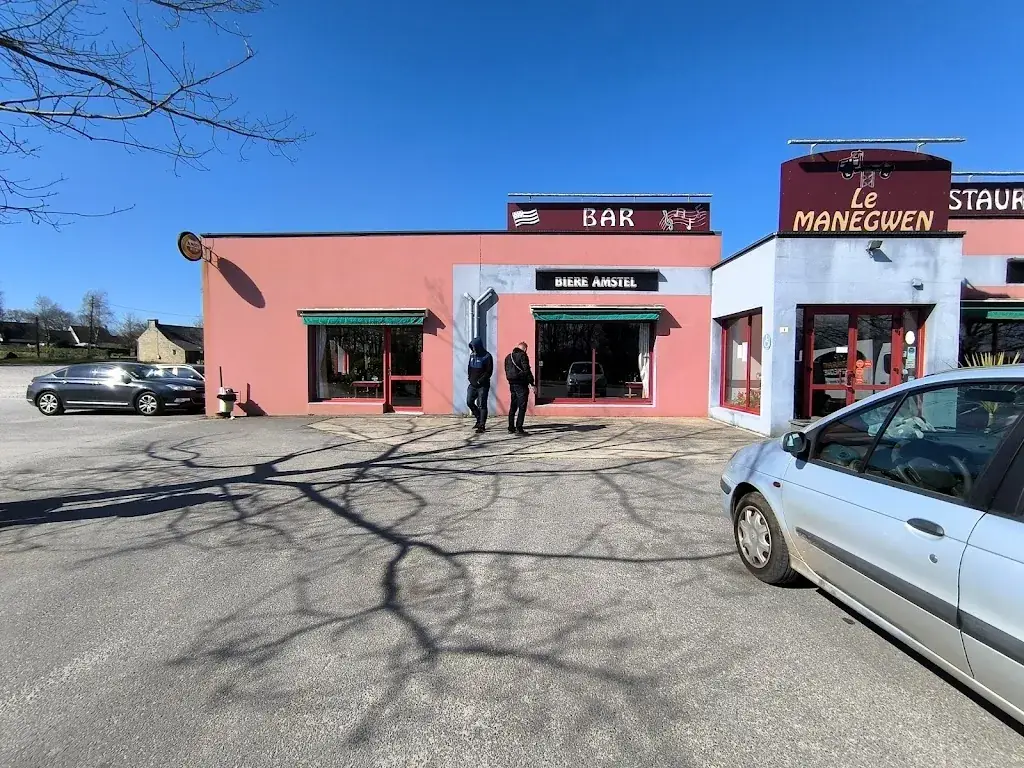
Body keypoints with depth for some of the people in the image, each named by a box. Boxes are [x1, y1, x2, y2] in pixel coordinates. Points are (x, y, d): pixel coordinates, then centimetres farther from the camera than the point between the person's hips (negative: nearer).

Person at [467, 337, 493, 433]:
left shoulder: (487, 356, -11)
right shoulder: (472, 355, 10)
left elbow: (489, 372, -13)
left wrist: (480, 381, -16)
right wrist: (470, 377, 6)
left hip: (483, 385, -7)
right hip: (473, 384, 7)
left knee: (482, 405, -4)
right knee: (469, 402, 6)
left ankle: (482, 425, 3)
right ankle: (479, 419, 23)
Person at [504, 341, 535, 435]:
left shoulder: (508, 356, 15)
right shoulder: (522, 355, -10)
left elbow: (507, 371, 18)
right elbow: (527, 370, -14)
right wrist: (532, 383, -12)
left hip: (512, 384, 8)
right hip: (521, 384, -8)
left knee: (513, 406, 16)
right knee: (522, 407, -6)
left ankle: (511, 427, 20)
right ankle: (519, 428, -10)